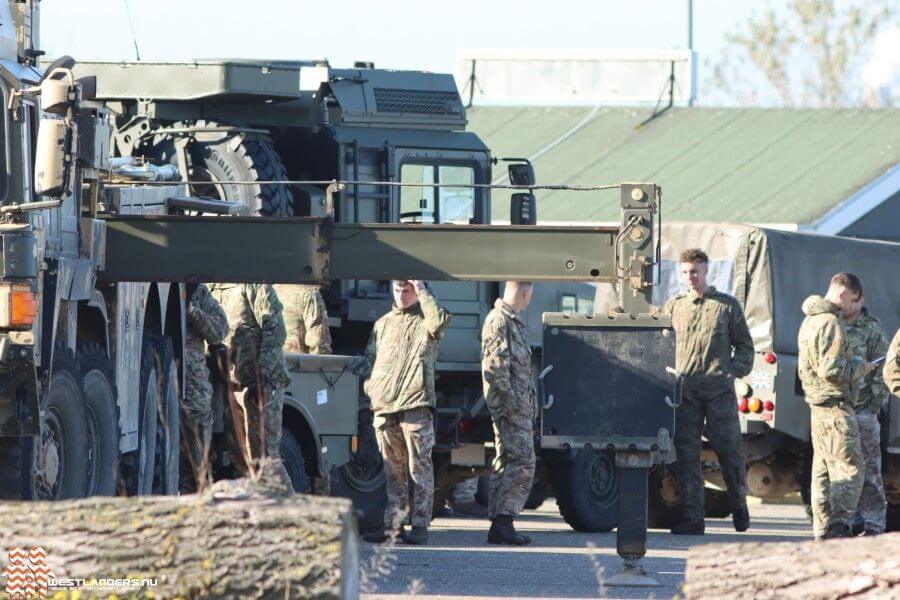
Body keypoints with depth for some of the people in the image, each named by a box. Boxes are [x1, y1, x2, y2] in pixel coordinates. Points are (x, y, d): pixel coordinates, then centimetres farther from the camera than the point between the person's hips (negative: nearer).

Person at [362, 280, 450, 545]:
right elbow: (370, 360, 23)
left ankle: (420, 526, -5)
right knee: (393, 470, 9)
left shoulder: (425, 320, 5)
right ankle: (393, 524, 13)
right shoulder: (383, 323, 21)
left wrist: (422, 292, -10)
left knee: (420, 468, -5)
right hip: (384, 406, 5)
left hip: (415, 406, -5)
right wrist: (370, 389, 7)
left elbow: (440, 321, -20)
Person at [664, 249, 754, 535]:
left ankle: (739, 507, 19)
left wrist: (735, 370, -3)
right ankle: (692, 517, 0)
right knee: (686, 454, -2)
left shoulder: (727, 305, 8)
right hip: (685, 390, 2)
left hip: (720, 390, -2)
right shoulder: (673, 306, 14)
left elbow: (745, 344, 11)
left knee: (729, 449, 0)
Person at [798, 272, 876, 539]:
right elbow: (831, 371, -22)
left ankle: (822, 527, 12)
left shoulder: (809, 321, 16)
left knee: (823, 467, 11)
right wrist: (860, 367, -6)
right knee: (849, 466, -10)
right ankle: (839, 523, -18)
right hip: (836, 403, -10)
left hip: (816, 403, 10)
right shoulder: (831, 323, -16)